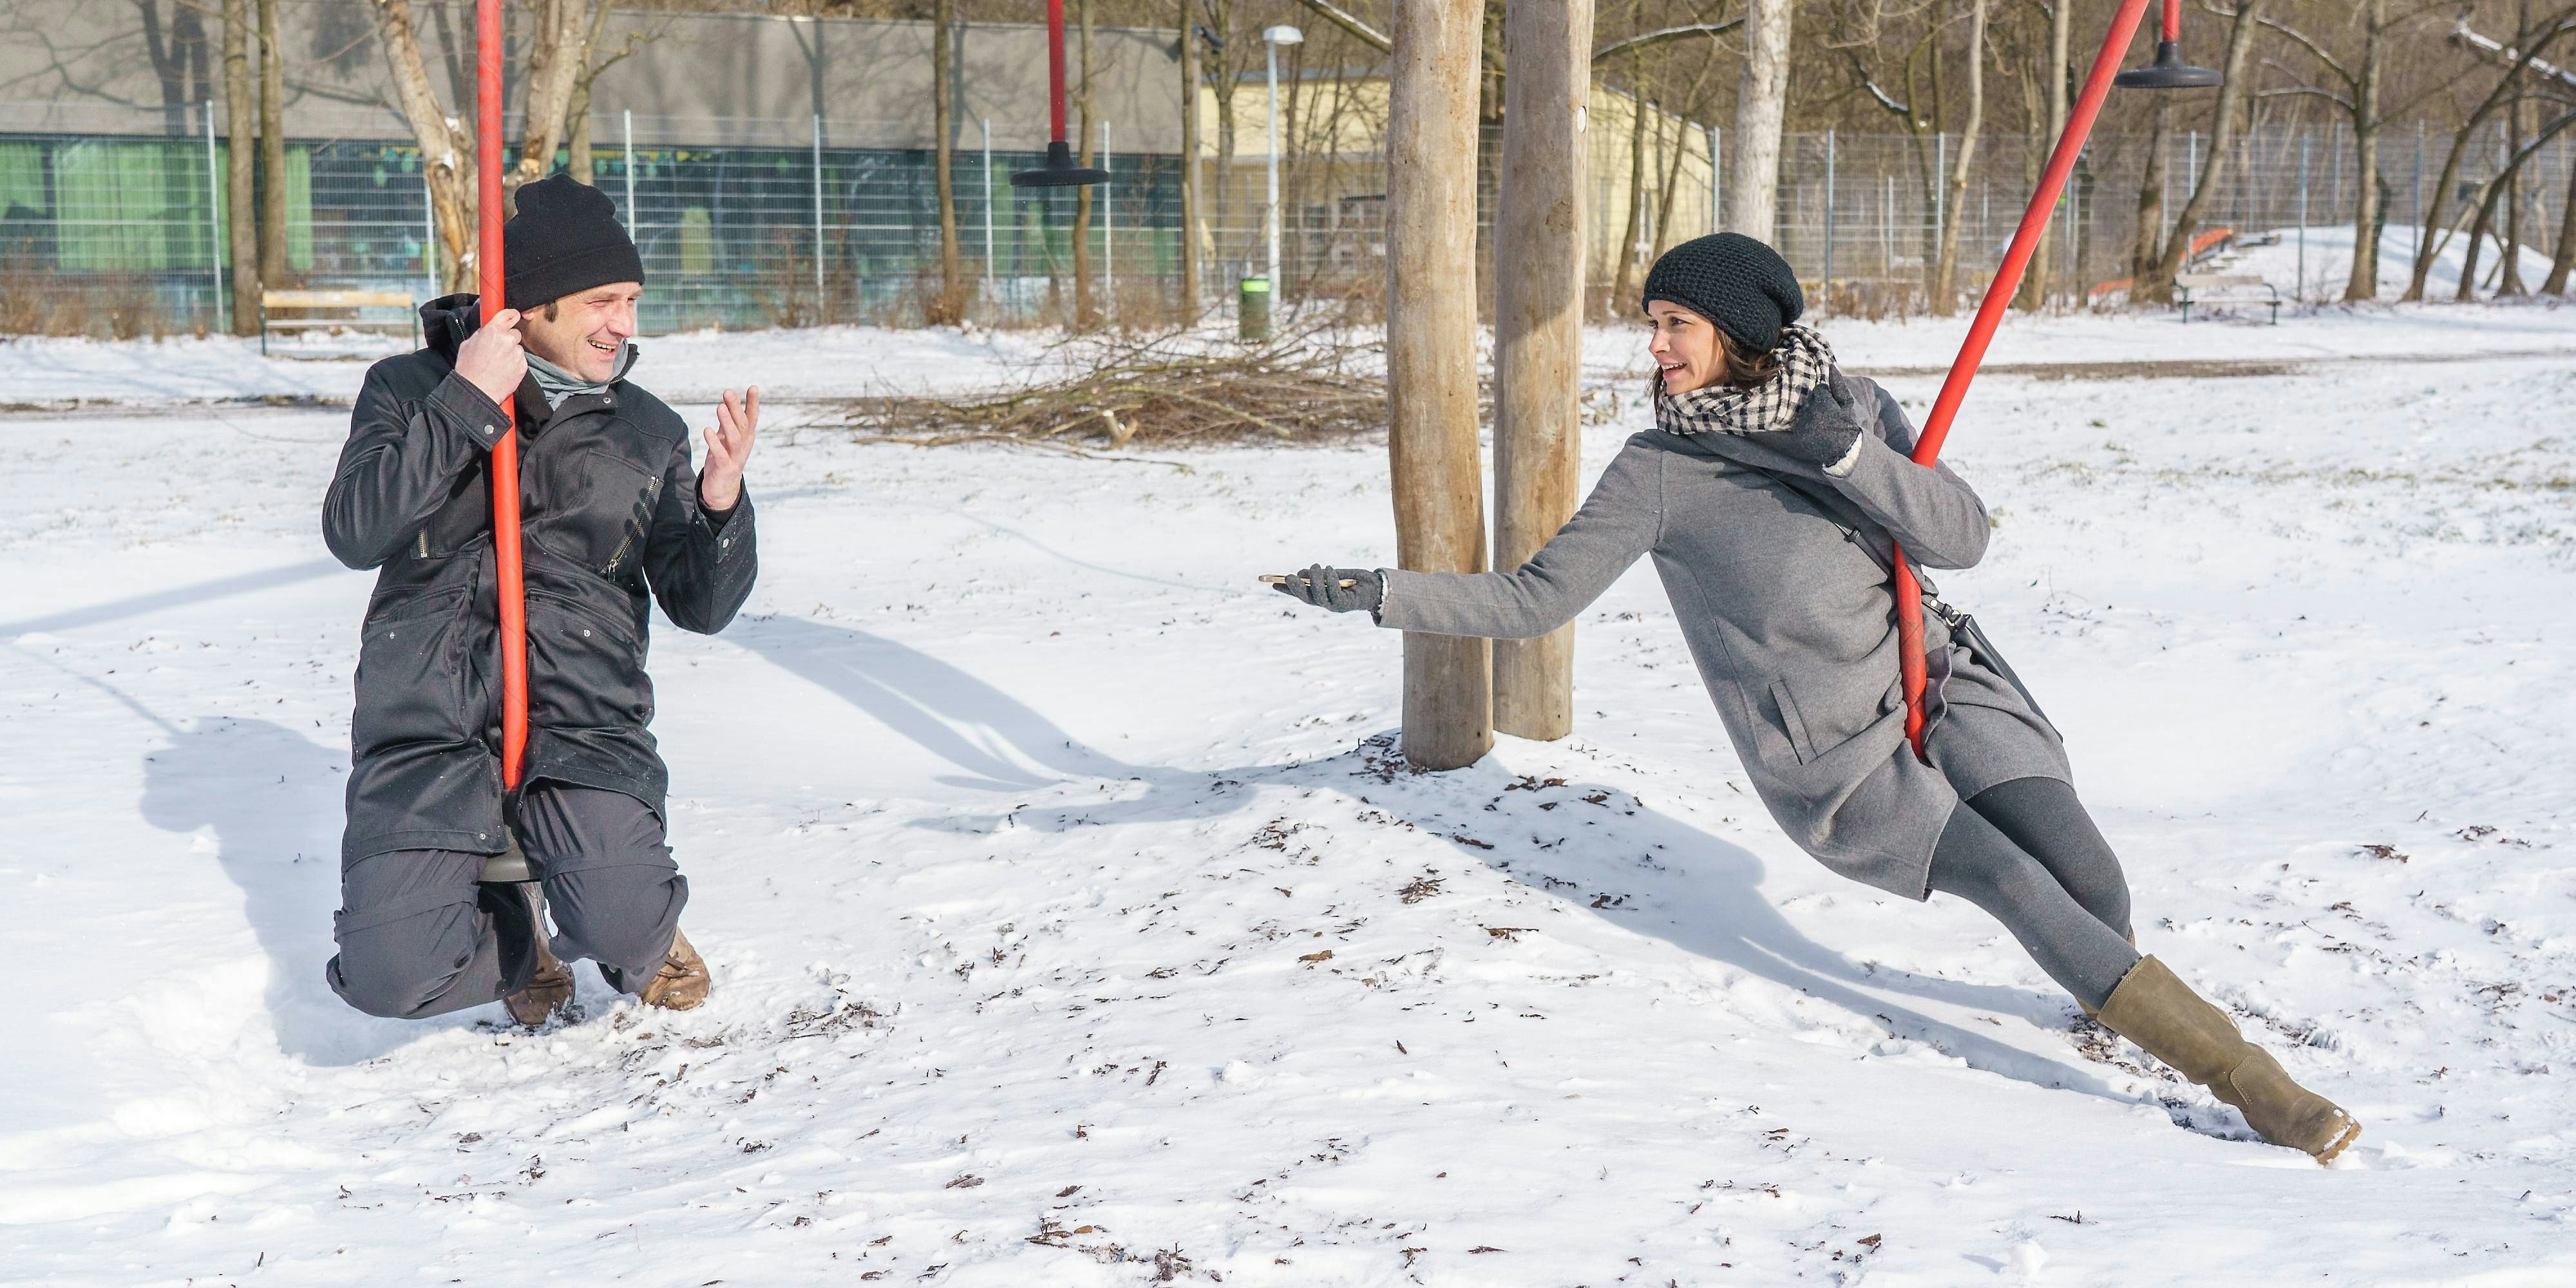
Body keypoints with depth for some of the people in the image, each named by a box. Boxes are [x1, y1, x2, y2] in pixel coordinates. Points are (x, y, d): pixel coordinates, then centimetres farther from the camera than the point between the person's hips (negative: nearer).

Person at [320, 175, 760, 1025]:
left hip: (581, 723, 1)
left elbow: (700, 606, 7)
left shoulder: (648, 433, 11)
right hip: (427, 730, 0)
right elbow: (354, 533, -12)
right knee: (390, 977, -19)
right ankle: (507, 926, 17)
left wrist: (721, 505, -13)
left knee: (623, 934, -26)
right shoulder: (409, 391, 5)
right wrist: (466, 404, -15)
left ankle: (640, 931, 14)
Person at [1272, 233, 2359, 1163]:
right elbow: (1536, 598, -7)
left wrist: (1849, 451, -24)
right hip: (1835, 763, -3)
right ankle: (2243, 1075, -14)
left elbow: (1963, 536, -9)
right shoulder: (1658, 471, -7)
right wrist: (1379, 594, -16)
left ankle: (2113, 992, 21)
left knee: (2089, 882, -15)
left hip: (1946, 684, 3)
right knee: (2019, 887, -21)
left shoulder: (1852, 406, 0)